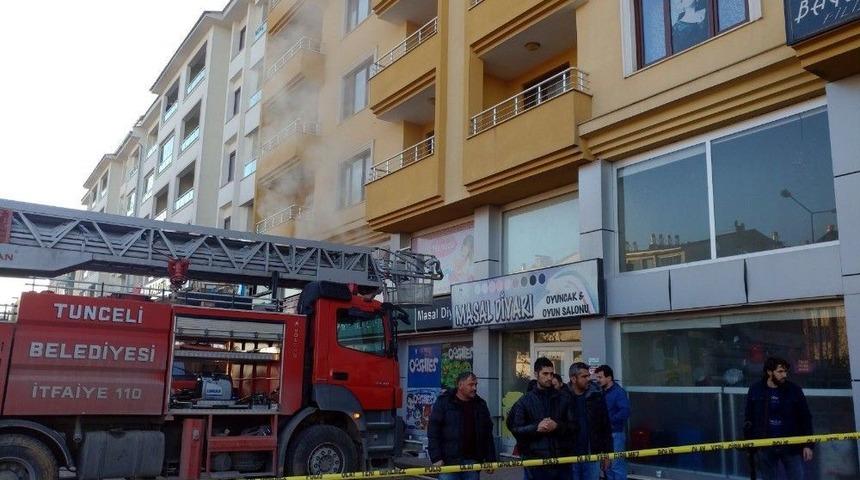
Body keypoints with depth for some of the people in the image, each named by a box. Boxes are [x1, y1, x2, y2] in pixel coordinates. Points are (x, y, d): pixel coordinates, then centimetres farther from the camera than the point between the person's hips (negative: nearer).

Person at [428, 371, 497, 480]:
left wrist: (490, 459, 9)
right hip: (449, 461, -4)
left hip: (473, 461, 4)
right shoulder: (444, 402, -1)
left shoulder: (480, 404, 12)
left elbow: (488, 433, 14)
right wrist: (436, 458, -12)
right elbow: (433, 431, -5)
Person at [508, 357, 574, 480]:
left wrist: (557, 426, -13)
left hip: (561, 458, 1)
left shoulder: (563, 398, 7)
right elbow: (515, 428, -1)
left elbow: (573, 426, 5)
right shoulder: (525, 400, 4)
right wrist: (536, 428, -15)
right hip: (535, 460, -1)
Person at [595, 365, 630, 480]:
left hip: (615, 434, -7)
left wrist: (608, 420, -20)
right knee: (606, 465, 13)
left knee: (617, 466, -6)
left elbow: (625, 412, -22)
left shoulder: (619, 392, -10)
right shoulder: (601, 392, 10)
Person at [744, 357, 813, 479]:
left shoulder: (794, 390, -3)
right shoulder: (755, 390, -1)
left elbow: (805, 418, 2)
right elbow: (749, 418, 5)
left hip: (791, 446, 0)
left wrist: (808, 445, -3)